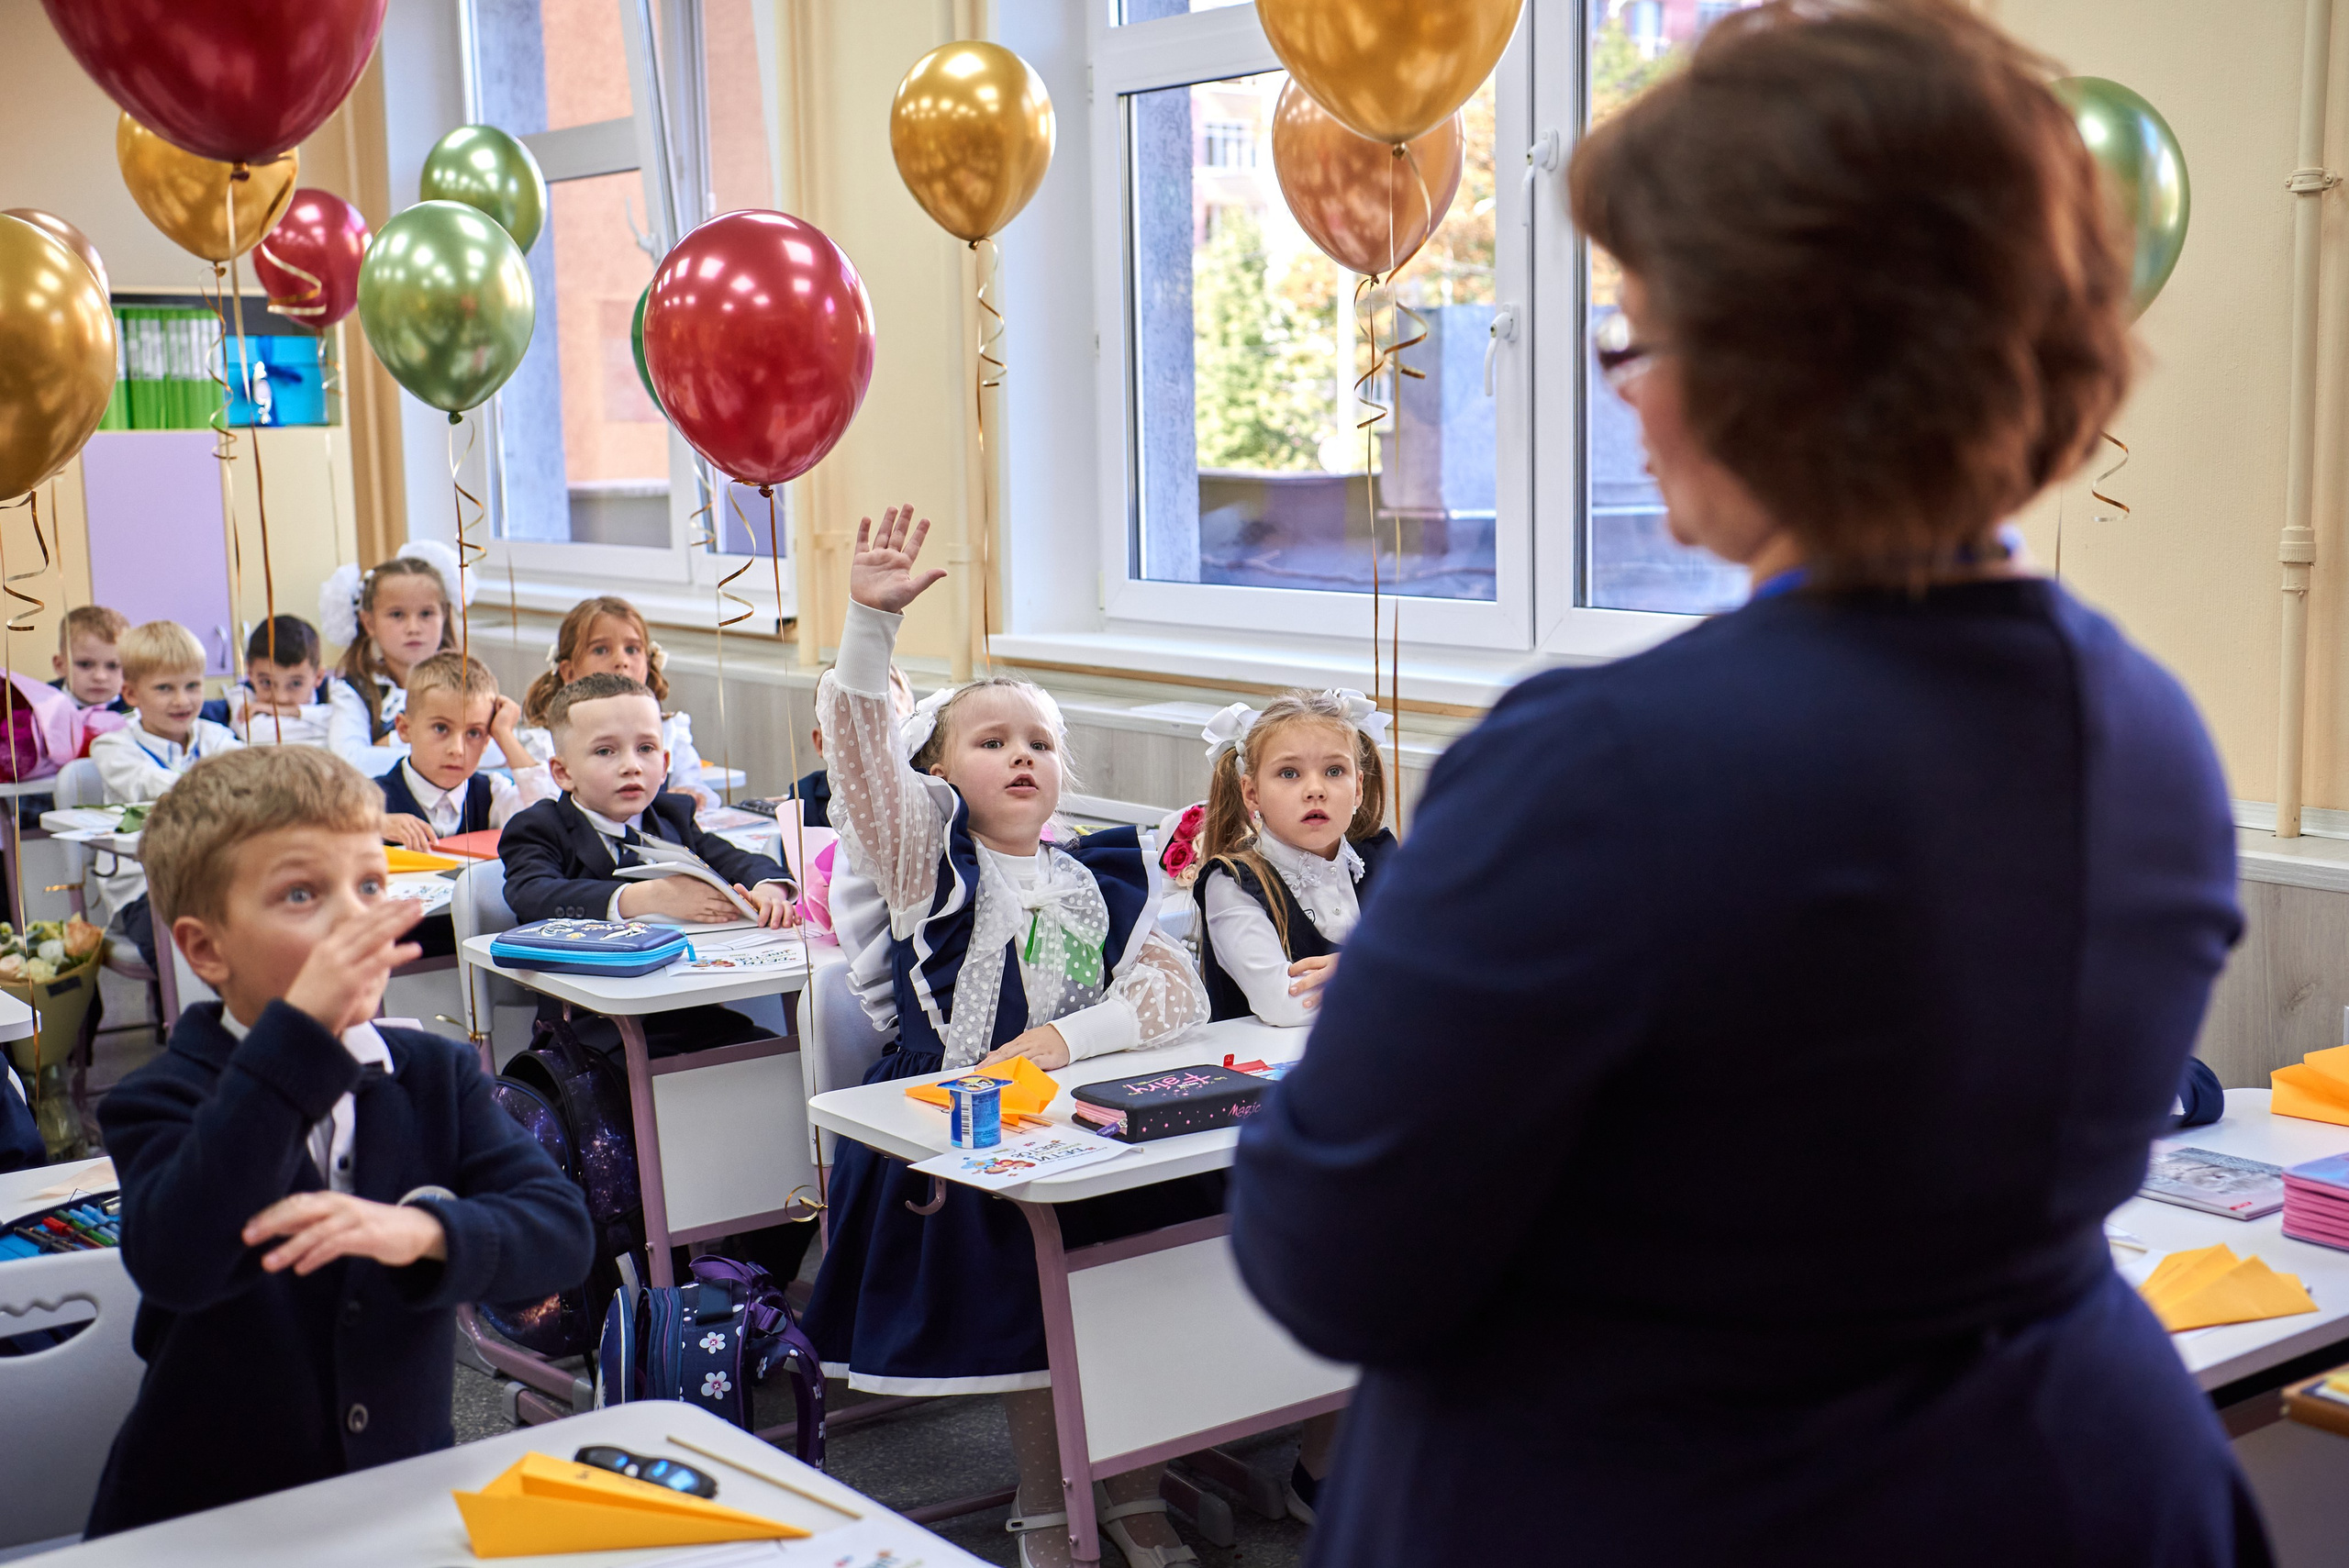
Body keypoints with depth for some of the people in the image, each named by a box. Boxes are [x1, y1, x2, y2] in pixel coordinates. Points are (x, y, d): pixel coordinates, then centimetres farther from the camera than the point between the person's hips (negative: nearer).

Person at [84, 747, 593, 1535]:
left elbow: (564, 1232, -7)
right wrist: (299, 1030, -30)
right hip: (207, 1519, -1)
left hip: (403, 1494, 1)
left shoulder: (439, 1075, 5)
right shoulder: (164, 1100, -6)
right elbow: (175, 1264, -28)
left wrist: (421, 1230, -27)